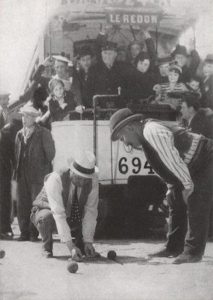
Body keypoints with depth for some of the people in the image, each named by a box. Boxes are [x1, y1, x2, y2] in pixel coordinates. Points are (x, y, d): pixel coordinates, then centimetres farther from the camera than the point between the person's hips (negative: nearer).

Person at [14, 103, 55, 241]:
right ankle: (24, 232, 7)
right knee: (22, 205, 2)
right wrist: (17, 170, 10)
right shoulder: (20, 134, 13)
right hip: (22, 175, 5)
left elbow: (50, 153, -2)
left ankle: (34, 233, 1)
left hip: (37, 175, -5)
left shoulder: (43, 133, -3)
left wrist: (44, 169, -2)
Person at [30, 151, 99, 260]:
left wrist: (88, 241, -28)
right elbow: (58, 214, -40)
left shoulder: (93, 178, -21)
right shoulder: (55, 179, -34)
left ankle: (80, 243, 9)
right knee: (46, 216, -37)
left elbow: (90, 211, -20)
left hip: (73, 217, 5)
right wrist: (70, 246, -46)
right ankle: (47, 248, -10)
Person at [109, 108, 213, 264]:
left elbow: (172, 159, -28)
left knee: (196, 207, -13)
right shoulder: (146, 135, 6)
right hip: (189, 166, 11)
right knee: (176, 203, 12)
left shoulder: (152, 132, -26)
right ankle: (174, 247, 18)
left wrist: (188, 185, -23)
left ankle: (193, 252, -8)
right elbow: (167, 162, 14)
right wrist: (173, 186, 11)